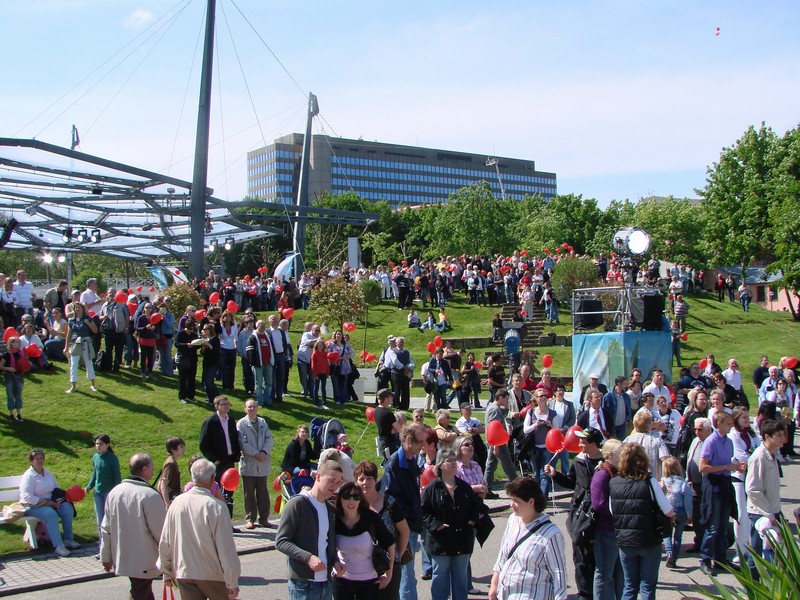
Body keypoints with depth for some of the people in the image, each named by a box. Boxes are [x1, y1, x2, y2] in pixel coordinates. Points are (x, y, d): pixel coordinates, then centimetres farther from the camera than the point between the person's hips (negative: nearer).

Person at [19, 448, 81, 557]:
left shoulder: (47, 473, 12)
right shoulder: (28, 476, -12)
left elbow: (57, 488, 21)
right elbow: (27, 497, -22)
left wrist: (61, 498, -2)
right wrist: (48, 503, -23)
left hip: (50, 502, 7)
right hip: (33, 506, -7)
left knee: (67, 508, -18)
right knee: (51, 513, -34)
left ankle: (68, 539, -12)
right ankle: (58, 546, -35)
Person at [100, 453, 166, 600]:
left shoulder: (114, 492, 3)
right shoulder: (150, 495, -21)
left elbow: (105, 529, 9)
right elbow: (161, 531, -18)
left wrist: (106, 557, 18)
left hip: (122, 559, 8)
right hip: (145, 563, -8)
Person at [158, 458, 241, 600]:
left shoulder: (177, 502, -4)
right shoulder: (216, 506, -18)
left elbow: (164, 542, 4)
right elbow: (227, 548, -17)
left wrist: (167, 573, 17)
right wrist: (233, 582, -8)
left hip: (183, 574, 4)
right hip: (212, 575, -4)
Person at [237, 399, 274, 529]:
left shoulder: (263, 422, 11)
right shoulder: (241, 423, -2)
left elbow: (269, 439, 4)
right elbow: (243, 443, -10)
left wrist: (264, 452, -12)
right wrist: (256, 454, -16)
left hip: (263, 463, 4)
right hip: (248, 463, -3)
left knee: (263, 491, 9)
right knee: (249, 493, 3)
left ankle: (264, 518, 16)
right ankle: (250, 519, 11)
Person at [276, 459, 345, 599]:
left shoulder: (330, 509, 13)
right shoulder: (297, 504, -8)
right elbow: (280, 542, -12)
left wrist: (335, 562, 0)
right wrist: (308, 557, -23)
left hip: (326, 582, 7)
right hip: (303, 584, -6)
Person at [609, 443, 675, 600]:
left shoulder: (613, 483, -4)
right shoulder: (649, 482, -14)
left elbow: (612, 513, 2)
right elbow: (669, 512, -12)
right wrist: (661, 493, 5)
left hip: (624, 541, 3)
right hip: (649, 541, -3)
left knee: (630, 585, 17)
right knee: (648, 587, 9)